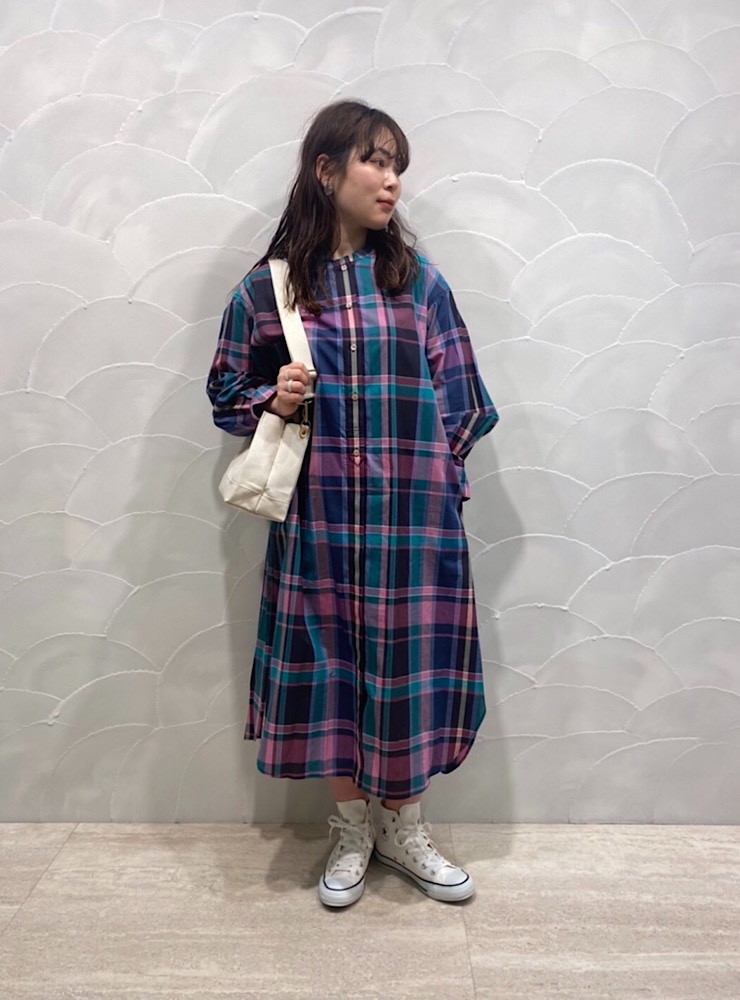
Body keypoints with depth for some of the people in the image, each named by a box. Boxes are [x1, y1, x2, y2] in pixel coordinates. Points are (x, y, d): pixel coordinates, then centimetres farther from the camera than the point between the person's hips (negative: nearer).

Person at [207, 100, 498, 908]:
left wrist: (429, 468, -2)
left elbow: (463, 397, 7)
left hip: (413, 516, 1)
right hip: (319, 515, 0)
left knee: (408, 662, 8)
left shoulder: (418, 280, 5)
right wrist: (273, 401, -11)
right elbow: (228, 392, 9)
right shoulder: (268, 286, 2)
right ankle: (351, 830, 33)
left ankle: (403, 827, 32)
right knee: (328, 665, 8)